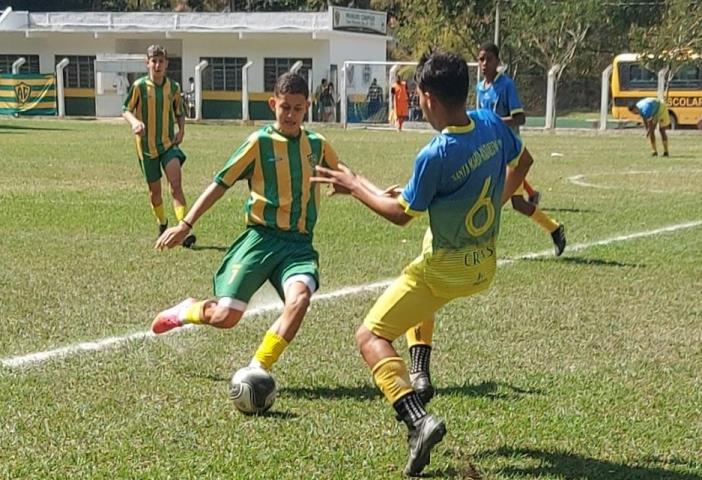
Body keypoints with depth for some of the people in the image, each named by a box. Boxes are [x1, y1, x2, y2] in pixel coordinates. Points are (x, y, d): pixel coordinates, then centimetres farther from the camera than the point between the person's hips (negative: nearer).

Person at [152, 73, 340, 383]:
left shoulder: (317, 145, 9)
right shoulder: (260, 142, -4)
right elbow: (220, 184, -3)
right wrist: (186, 225, -6)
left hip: (299, 243, 3)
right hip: (261, 237, -3)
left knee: (300, 297, -29)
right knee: (225, 316, -8)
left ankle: (257, 370, -18)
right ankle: (186, 312, 28)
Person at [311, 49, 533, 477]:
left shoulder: (435, 156, -27)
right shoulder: (492, 124, -7)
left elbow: (401, 213, -13)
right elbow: (523, 160, 14)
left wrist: (355, 185, -1)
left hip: (445, 272, -8)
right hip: (485, 268, 8)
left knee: (371, 337, -3)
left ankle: (417, 417, -24)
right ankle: (418, 375, 34)